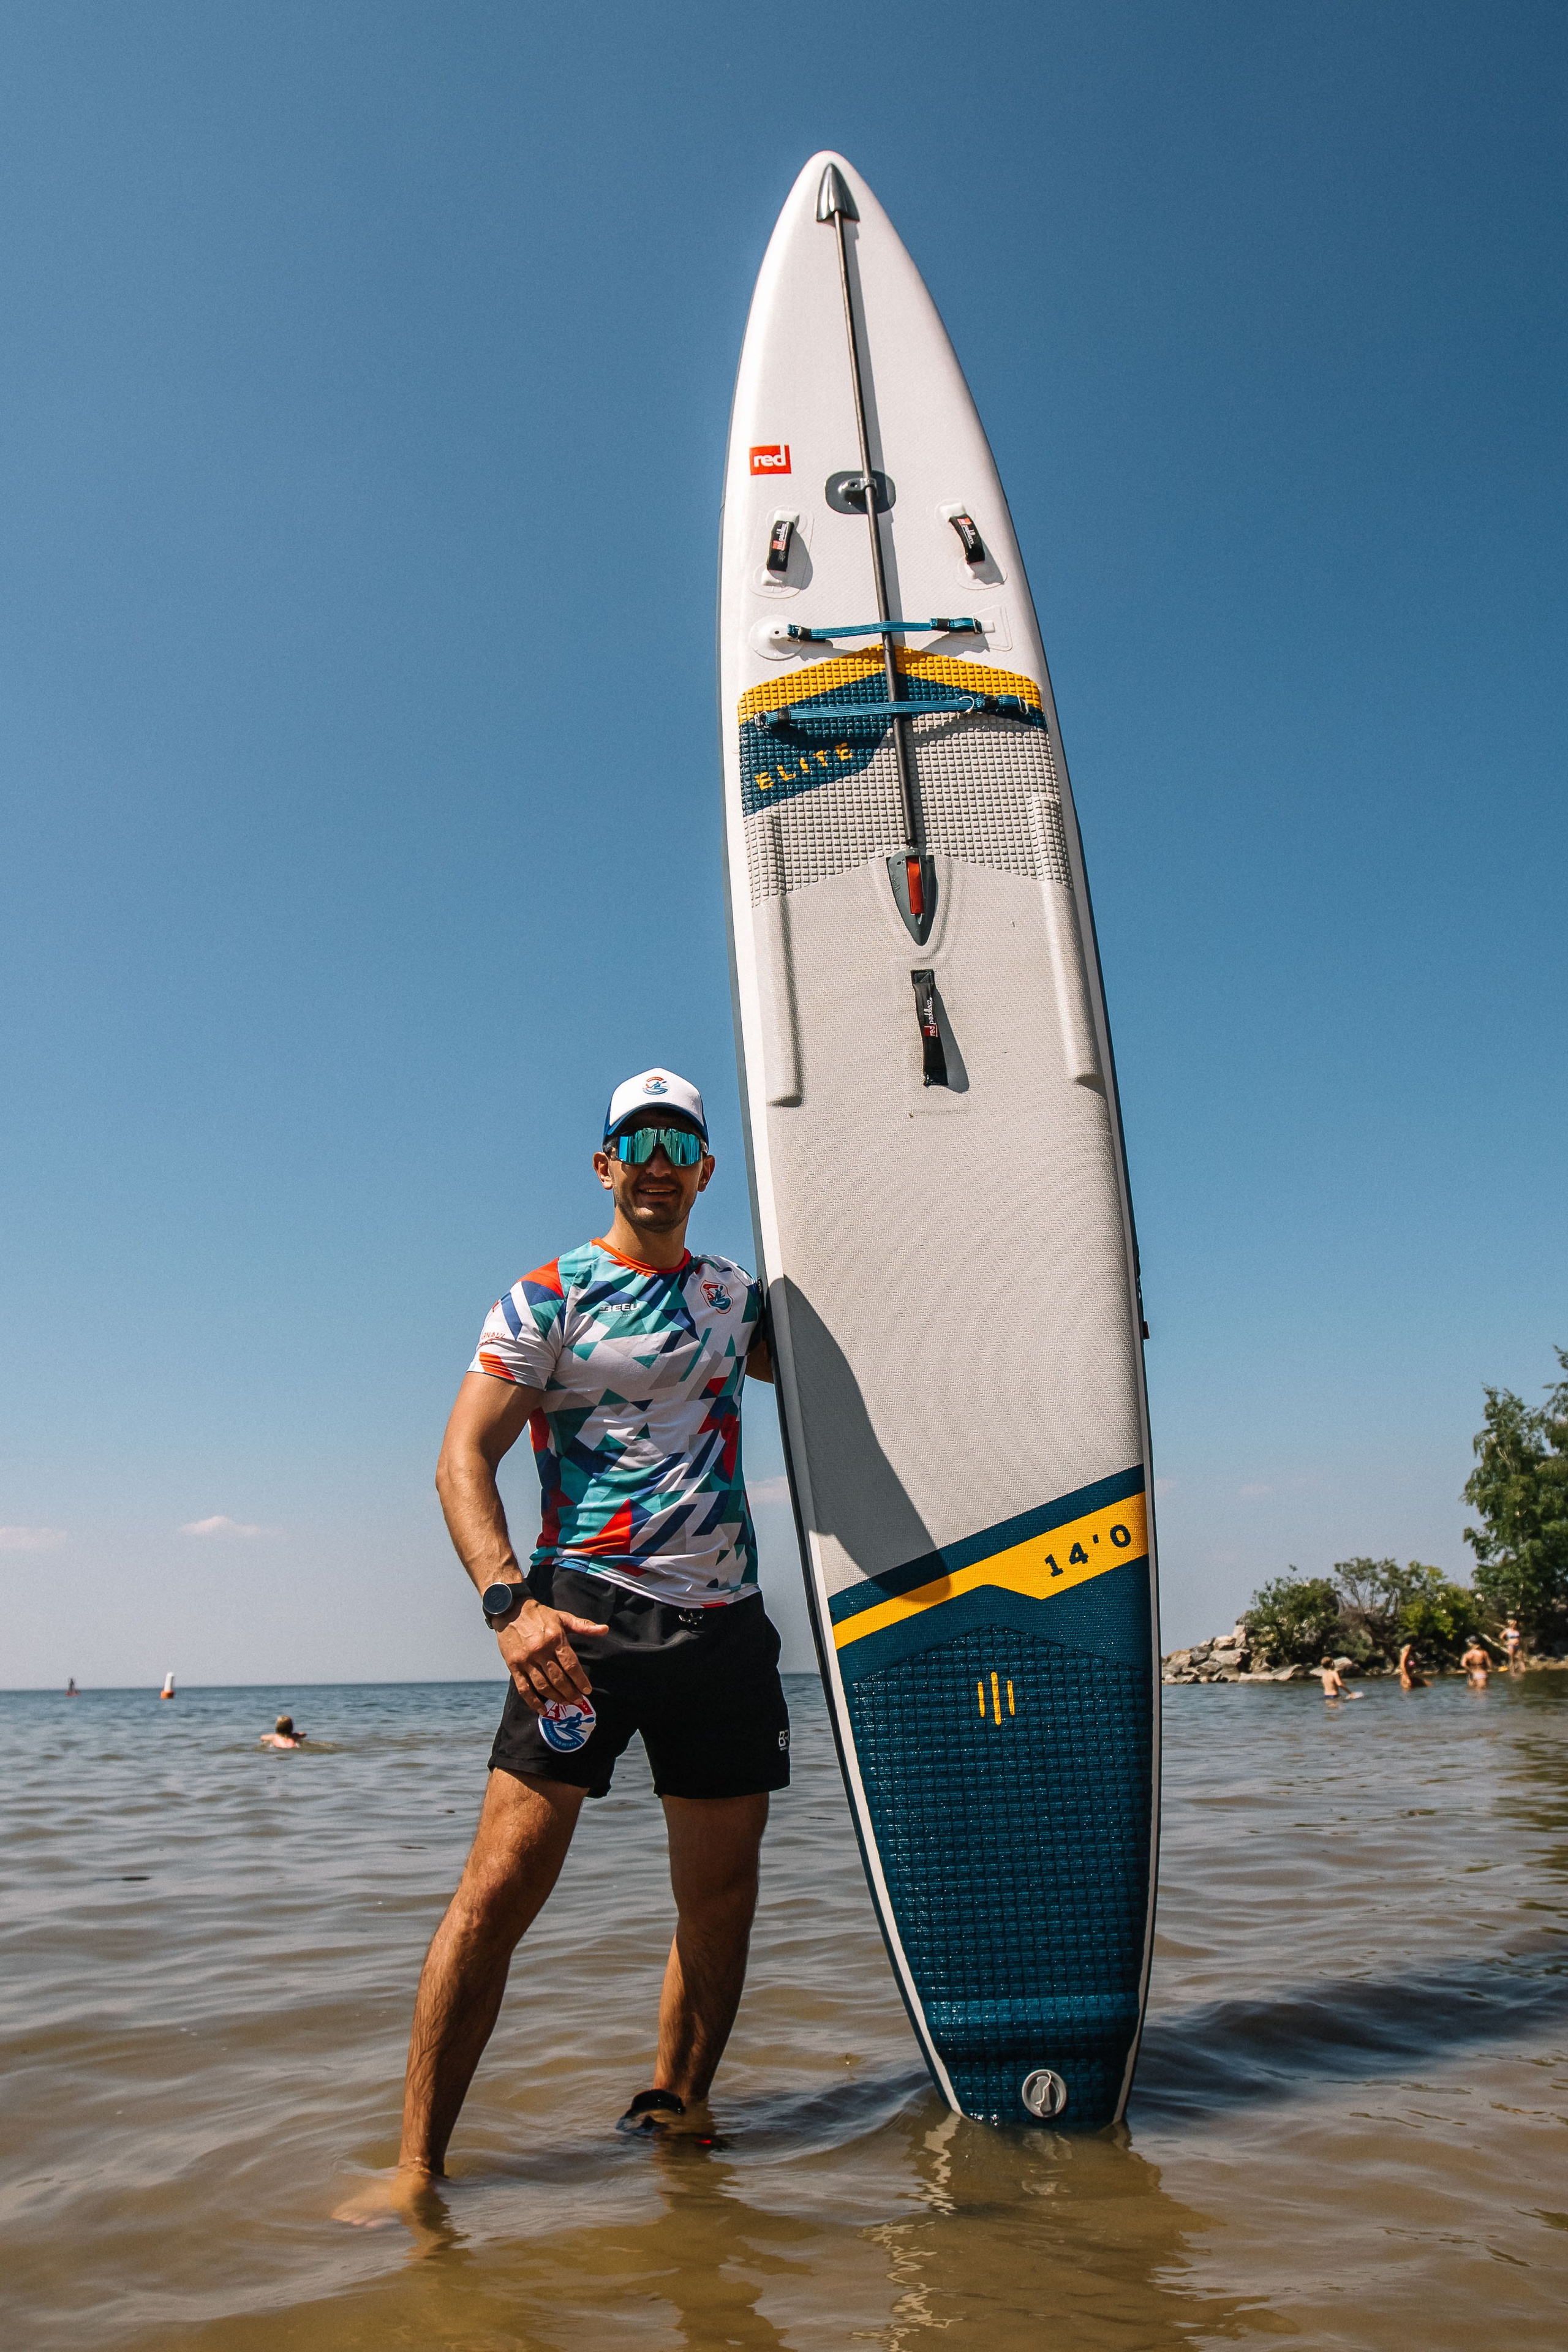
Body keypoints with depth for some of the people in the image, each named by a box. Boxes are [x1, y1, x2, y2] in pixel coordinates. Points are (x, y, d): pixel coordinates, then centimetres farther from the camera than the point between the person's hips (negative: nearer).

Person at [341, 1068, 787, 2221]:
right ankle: (417, 2165, 5)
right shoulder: (547, 1299, 0)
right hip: (587, 1619, -4)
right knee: (503, 1885, -9)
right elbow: (464, 1458, -10)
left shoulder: (735, 1295, 15)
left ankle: (674, 2111, 30)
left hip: (724, 1626, 5)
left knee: (721, 1895, 10)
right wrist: (509, 1600, -25)